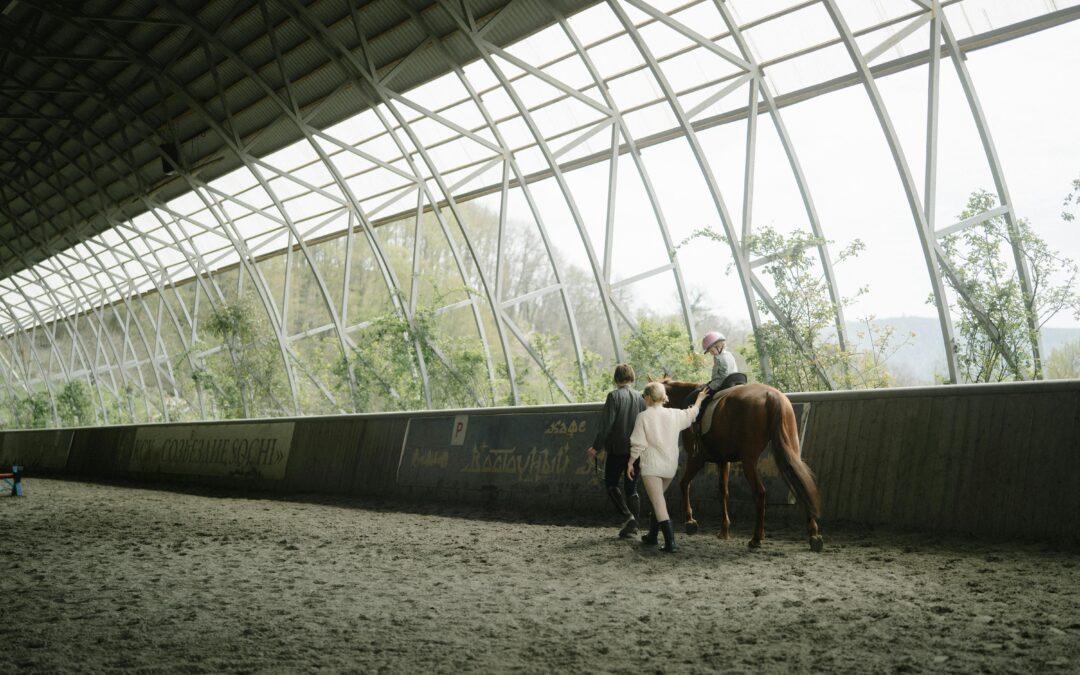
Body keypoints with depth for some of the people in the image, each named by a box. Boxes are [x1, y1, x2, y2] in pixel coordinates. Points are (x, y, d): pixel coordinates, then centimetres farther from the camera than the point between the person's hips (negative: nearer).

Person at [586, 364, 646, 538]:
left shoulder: (614, 396, -10)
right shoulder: (639, 397, 7)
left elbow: (606, 424, -14)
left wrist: (596, 447, -9)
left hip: (618, 448, -5)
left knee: (610, 483, 7)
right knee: (632, 487, 11)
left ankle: (627, 515, -9)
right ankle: (633, 524, 10)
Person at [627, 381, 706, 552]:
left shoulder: (644, 417, -10)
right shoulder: (675, 414, 3)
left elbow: (638, 444, -10)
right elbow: (692, 413, 24)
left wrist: (630, 462, 2)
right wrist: (699, 399, 42)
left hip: (651, 466, -6)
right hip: (670, 466, 6)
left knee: (658, 504, -6)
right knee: (657, 501, 23)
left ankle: (670, 543, -14)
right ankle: (652, 536, 33)